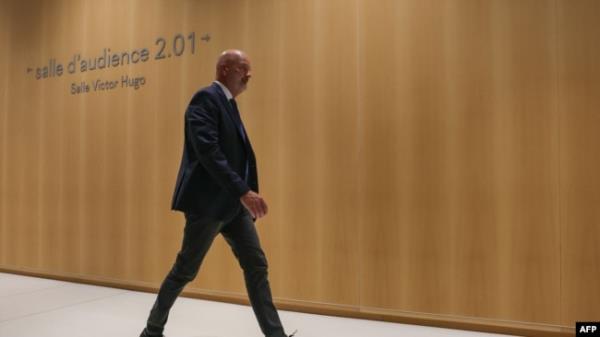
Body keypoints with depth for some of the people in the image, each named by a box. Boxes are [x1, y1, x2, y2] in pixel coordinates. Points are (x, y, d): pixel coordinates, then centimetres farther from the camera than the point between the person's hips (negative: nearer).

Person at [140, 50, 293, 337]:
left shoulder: (228, 103, 16)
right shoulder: (205, 98, -12)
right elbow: (208, 152, -24)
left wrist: (244, 194, 14)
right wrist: (244, 191, -28)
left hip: (232, 202, 9)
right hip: (208, 201, -9)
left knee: (256, 265, 5)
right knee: (185, 270, 6)